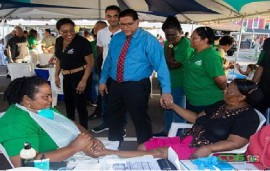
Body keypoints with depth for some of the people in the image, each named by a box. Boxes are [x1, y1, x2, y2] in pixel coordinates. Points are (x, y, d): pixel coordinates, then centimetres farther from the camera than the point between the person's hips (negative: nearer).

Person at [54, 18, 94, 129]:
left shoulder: (82, 41, -18)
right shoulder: (59, 41, 2)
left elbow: (90, 63, -18)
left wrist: (84, 81, -24)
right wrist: (56, 75, 8)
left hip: (80, 76, -8)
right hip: (66, 77, 8)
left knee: (80, 104, -1)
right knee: (68, 102, 22)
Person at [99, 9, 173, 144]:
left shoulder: (148, 40, -13)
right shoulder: (115, 39, 6)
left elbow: (161, 65, -19)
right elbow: (108, 60, 17)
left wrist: (166, 91, -27)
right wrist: (103, 80, 18)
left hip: (136, 86, -6)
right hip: (115, 85, 6)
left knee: (141, 121, 5)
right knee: (114, 119, 19)